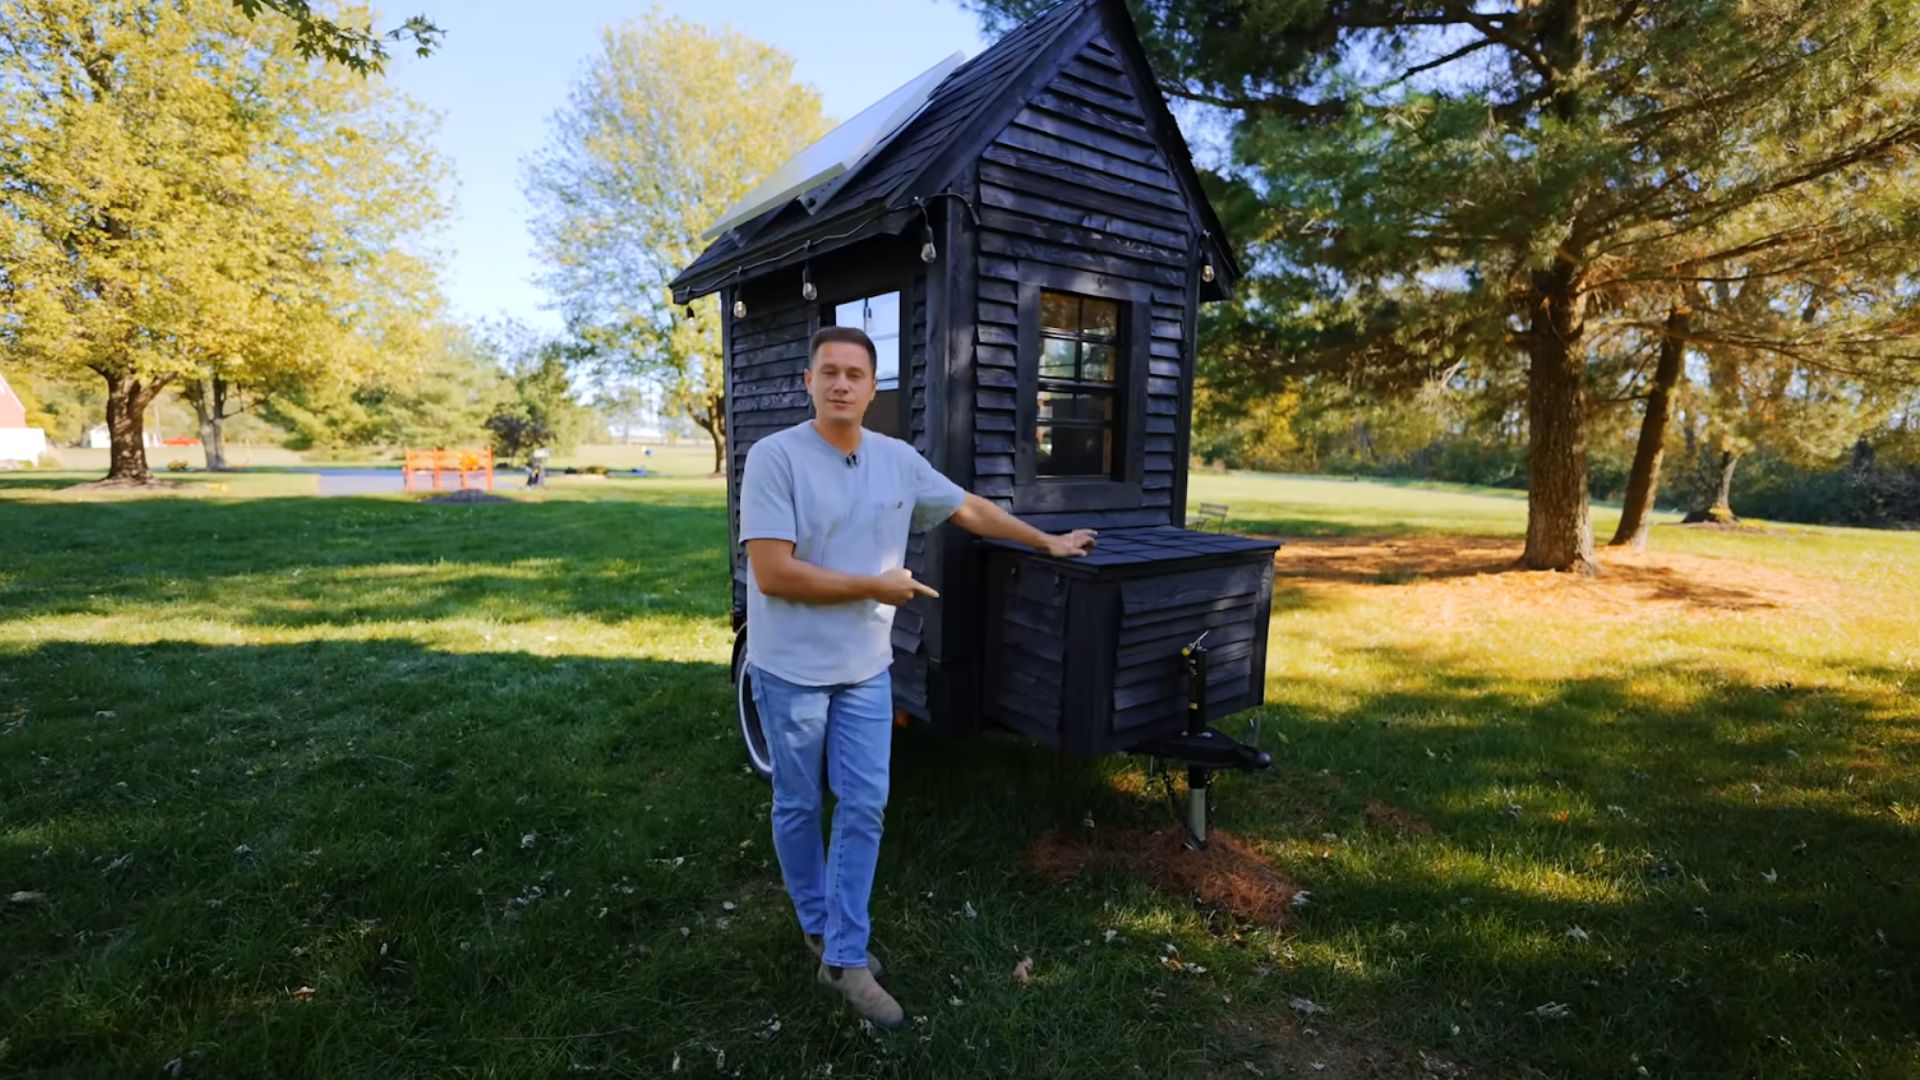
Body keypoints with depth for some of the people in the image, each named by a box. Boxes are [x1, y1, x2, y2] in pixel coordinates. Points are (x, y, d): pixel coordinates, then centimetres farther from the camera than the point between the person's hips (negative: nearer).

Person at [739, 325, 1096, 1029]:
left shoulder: (898, 460, 0)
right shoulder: (775, 457, -16)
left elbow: (971, 510, 14)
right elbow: (772, 575, -23)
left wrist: (1048, 543, 20)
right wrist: (878, 586, -15)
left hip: (864, 667, 4)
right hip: (791, 668, -4)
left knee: (864, 808, 5)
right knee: (797, 806, 13)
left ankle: (845, 957, 20)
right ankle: (818, 927, 37)